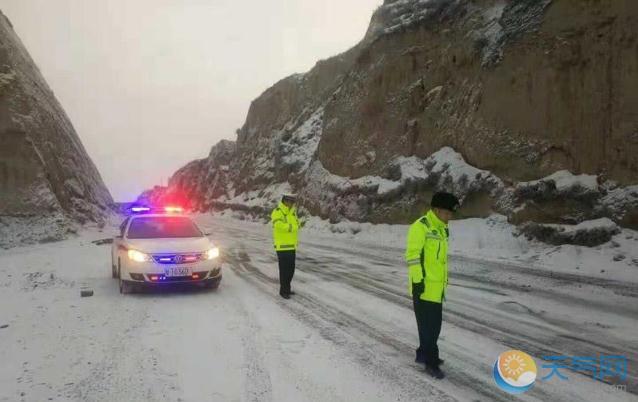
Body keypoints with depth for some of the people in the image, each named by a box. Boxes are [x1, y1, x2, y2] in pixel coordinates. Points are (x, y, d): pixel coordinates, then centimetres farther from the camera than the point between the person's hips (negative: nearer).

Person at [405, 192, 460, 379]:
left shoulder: (441, 228, 14)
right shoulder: (420, 226, -15)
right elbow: (412, 256, -19)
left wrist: (443, 283, 24)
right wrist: (417, 281, -21)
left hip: (437, 286, 9)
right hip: (424, 286, -9)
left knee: (435, 323, 18)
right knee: (428, 325, -2)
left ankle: (424, 354, 33)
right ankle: (431, 363, 8)